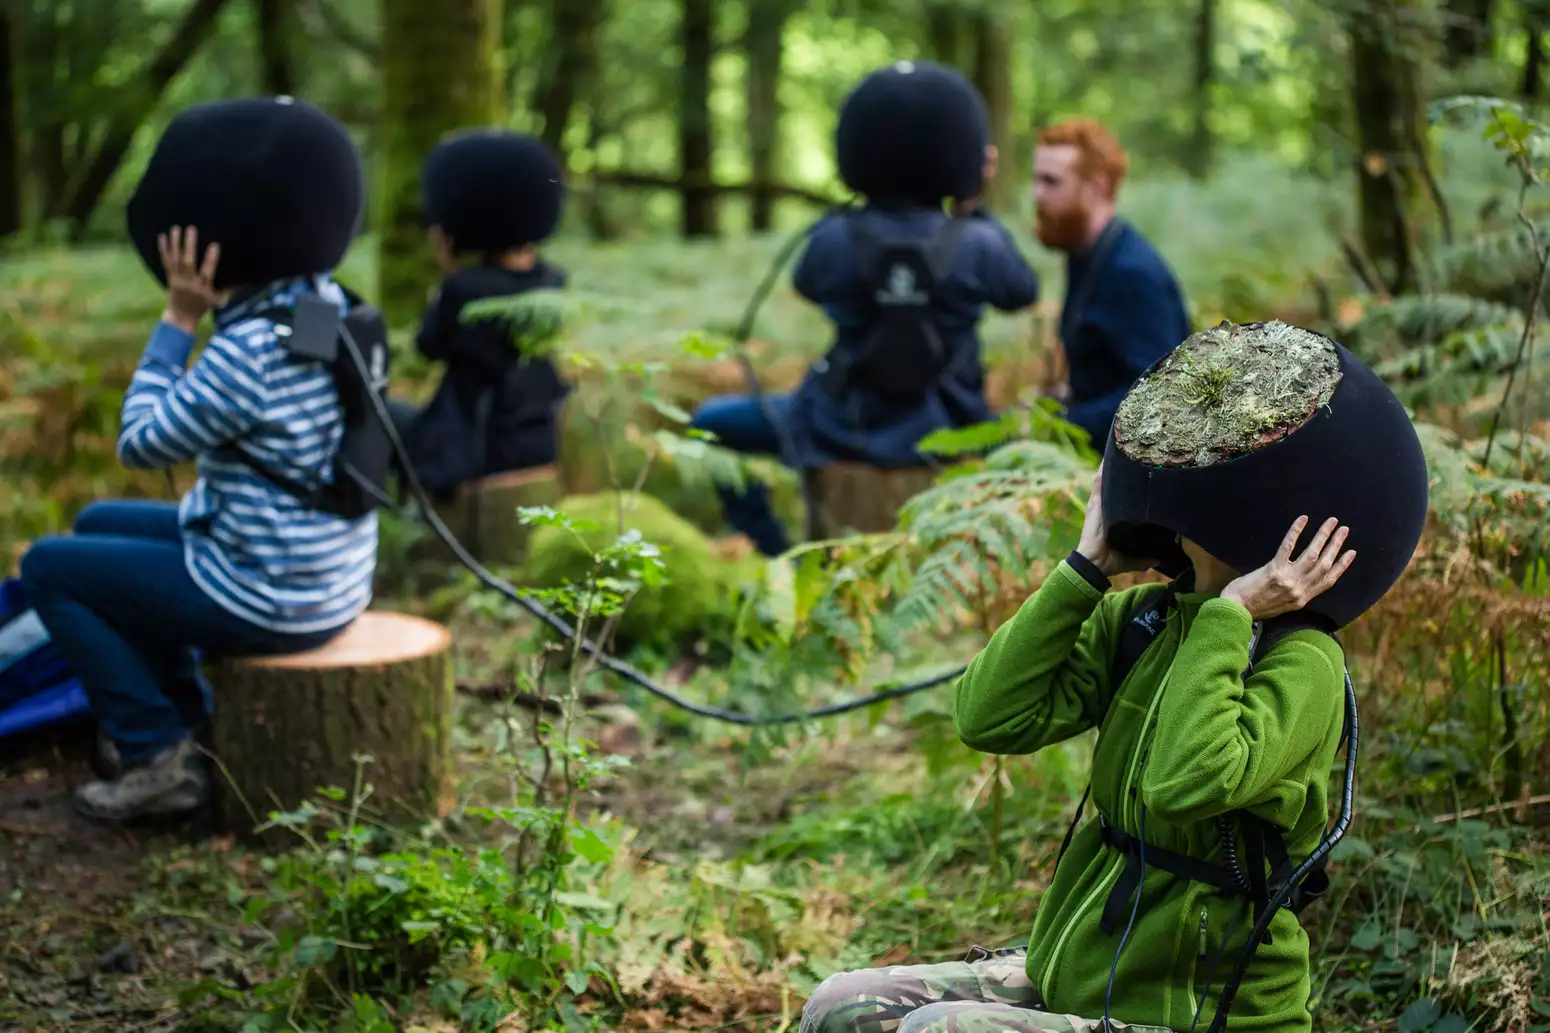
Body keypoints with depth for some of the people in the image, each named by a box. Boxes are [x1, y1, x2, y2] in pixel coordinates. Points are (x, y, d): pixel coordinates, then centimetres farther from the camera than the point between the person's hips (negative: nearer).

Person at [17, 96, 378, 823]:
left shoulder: (245, 353, -27)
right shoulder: (331, 307, -1)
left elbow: (140, 443, -14)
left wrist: (178, 320, -12)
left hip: (269, 601, -9)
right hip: (327, 577, 9)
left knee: (48, 567, 5)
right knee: (100, 525, 24)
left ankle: (158, 755, 6)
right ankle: (182, 721, 28)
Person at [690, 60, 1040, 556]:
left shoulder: (835, 238, -14)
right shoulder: (979, 244, -13)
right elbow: (1022, 293, 8)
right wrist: (975, 213, 11)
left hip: (844, 429, -1)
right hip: (941, 436, 1)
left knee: (713, 422, 18)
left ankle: (780, 557, 9)